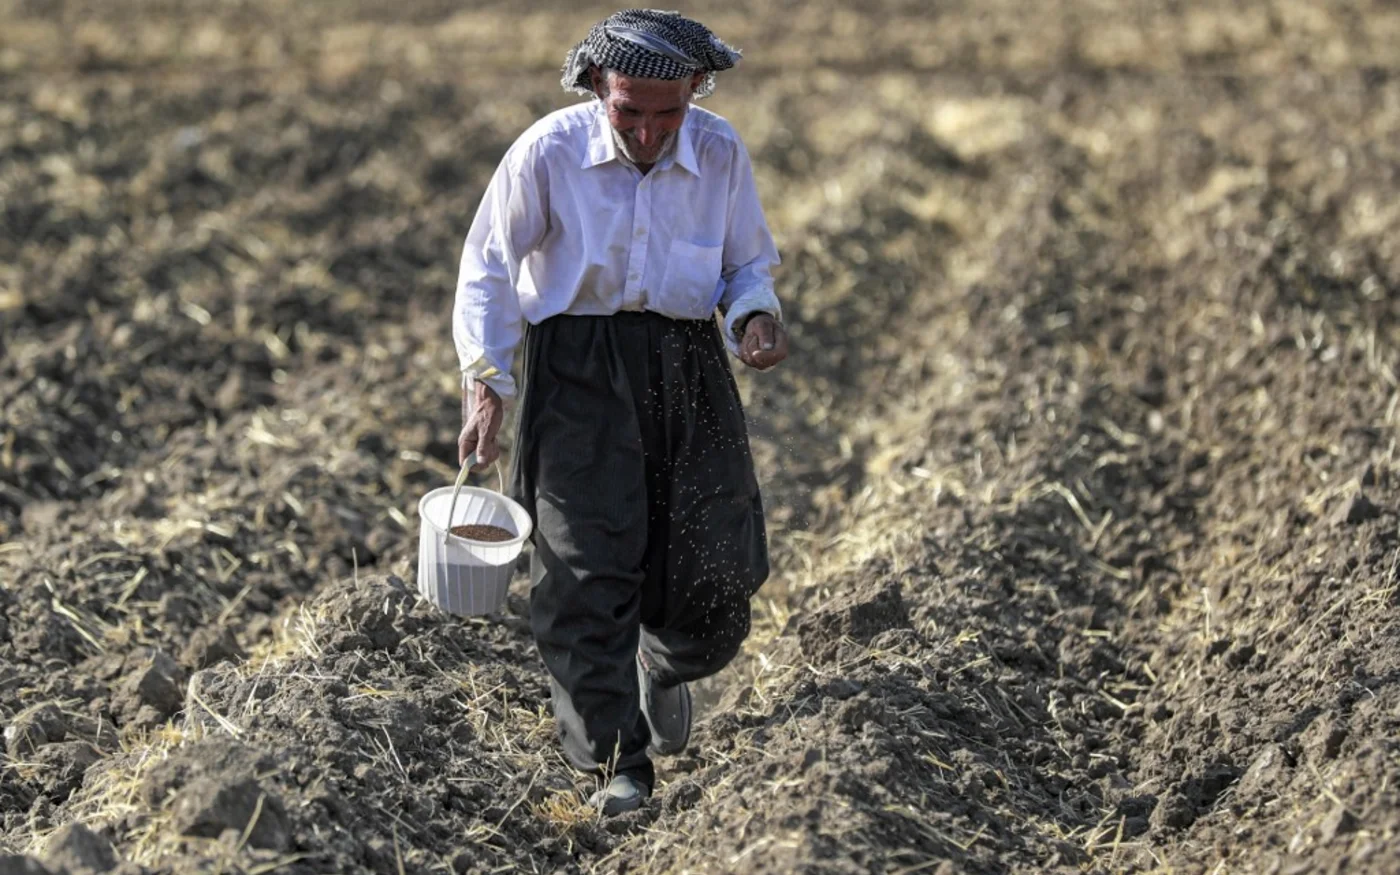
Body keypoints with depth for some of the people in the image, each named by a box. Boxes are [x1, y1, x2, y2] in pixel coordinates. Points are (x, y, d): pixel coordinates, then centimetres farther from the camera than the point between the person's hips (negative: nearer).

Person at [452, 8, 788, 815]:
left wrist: (757, 317, -12)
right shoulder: (548, 152, -10)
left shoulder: (722, 154, -2)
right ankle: (618, 763, 7)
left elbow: (750, 266, 11)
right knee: (589, 568, -5)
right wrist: (486, 382, -9)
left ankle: (668, 663, 36)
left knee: (719, 562, 0)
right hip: (578, 369, -2)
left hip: (686, 367, 2)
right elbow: (489, 269, 0)